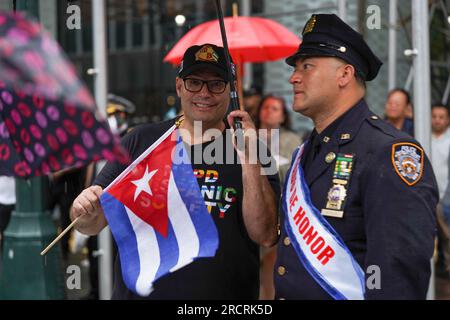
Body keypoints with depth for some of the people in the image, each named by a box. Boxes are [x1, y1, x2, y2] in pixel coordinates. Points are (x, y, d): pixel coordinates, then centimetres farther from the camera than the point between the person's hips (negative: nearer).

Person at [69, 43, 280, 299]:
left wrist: (248, 160, -22)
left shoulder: (249, 147, -2)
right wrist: (87, 212, -17)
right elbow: (91, 226, 5)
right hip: (137, 291, 1)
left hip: (226, 294, -1)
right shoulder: (140, 141, 1)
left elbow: (266, 236, -14)